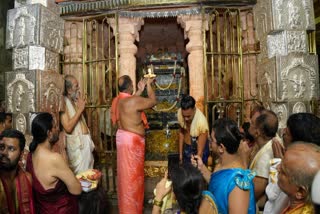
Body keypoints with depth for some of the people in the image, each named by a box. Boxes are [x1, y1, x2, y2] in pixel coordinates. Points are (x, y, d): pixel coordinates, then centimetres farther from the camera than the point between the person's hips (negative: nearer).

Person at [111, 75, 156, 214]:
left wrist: (140, 90, 23)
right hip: (132, 140, -9)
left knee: (125, 173, 20)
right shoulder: (133, 101, -21)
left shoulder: (117, 101, 4)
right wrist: (148, 85, 5)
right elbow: (153, 101, -8)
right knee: (133, 175, 3)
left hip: (122, 137, 9)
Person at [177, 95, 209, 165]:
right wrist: (180, 153, 3)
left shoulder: (201, 122, -34)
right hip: (186, 148, 5)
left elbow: (200, 151, -28)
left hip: (198, 149, -4)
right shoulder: (180, 112, -19)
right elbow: (181, 132, -1)